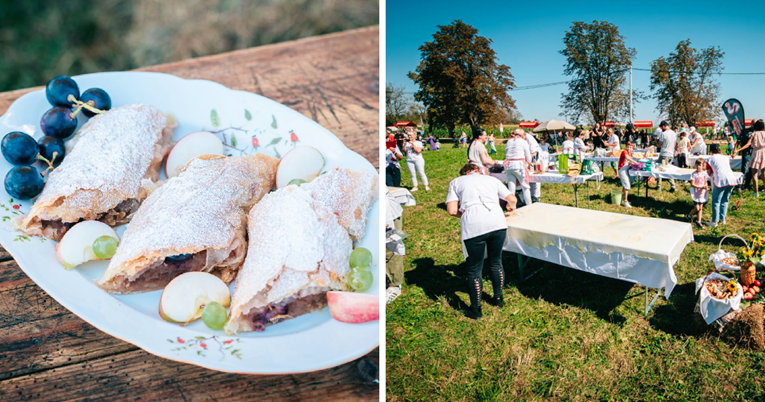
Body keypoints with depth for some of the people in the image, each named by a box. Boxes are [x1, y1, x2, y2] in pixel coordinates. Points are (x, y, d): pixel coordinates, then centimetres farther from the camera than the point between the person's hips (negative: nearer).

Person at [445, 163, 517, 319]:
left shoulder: (456, 182, 18)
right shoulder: (491, 179, 25)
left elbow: (452, 210, 5)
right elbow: (512, 199, 21)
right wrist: (511, 207, 43)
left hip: (473, 226, -3)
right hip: (497, 223, 3)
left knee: (474, 269, 11)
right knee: (496, 262, 24)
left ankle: (476, 310, 22)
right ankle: (498, 299, 39)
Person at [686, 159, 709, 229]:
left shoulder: (704, 173, 0)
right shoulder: (694, 174, -12)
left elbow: (706, 182, 8)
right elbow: (692, 184, -14)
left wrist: (706, 187, -13)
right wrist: (701, 187, -23)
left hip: (702, 193, 4)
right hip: (696, 194, -4)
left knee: (700, 208, 8)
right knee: (696, 208, -3)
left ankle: (698, 222, 15)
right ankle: (689, 215, 25)